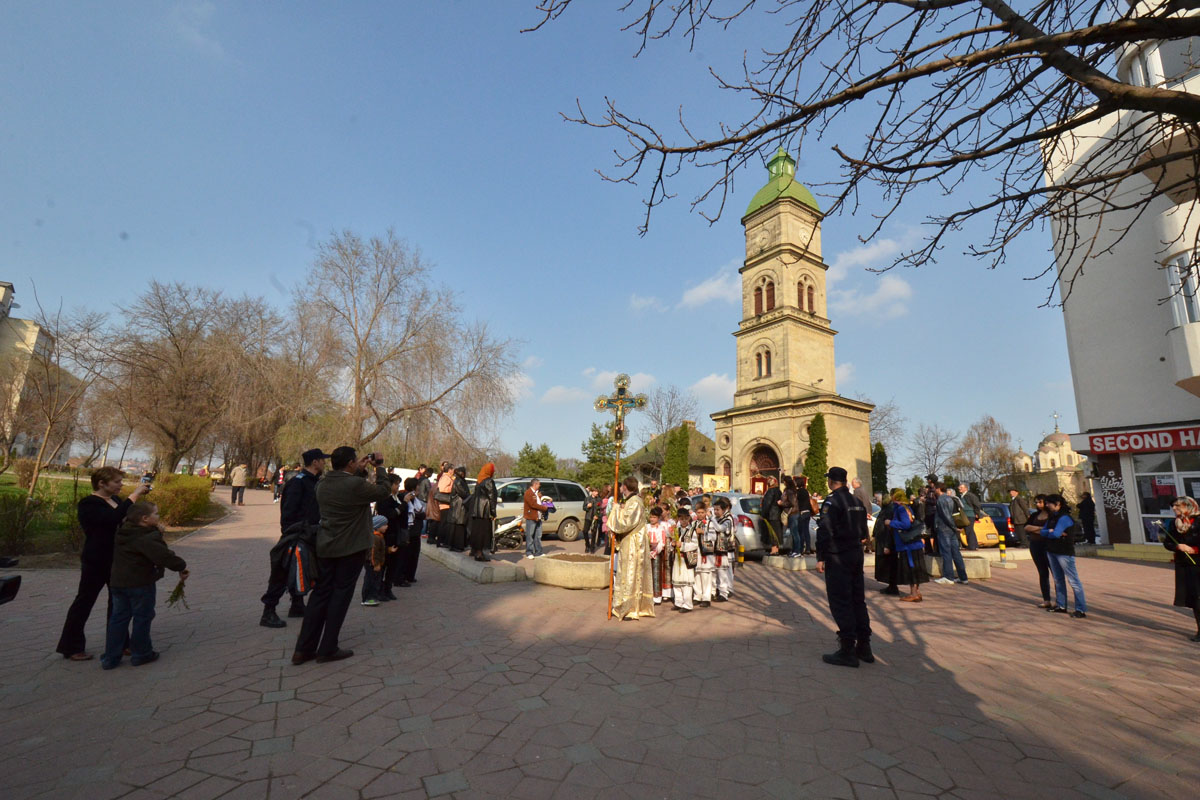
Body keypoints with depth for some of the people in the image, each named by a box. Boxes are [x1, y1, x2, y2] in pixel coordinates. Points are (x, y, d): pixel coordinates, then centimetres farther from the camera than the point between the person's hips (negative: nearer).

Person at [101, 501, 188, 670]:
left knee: (119, 618, 14)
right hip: (140, 584, -8)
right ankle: (141, 654, 16)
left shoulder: (122, 534, 6)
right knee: (142, 618, 6)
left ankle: (110, 657, 17)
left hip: (117, 582, 8)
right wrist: (181, 566, -15)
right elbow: (163, 555, -27)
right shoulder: (148, 538, -22)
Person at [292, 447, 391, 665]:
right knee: (340, 595, 5)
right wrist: (379, 467, 0)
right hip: (350, 548, -7)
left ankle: (304, 649, 18)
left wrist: (360, 470, 16)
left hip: (325, 547, 7)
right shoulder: (356, 484, -21)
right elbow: (384, 491, -10)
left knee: (320, 594, 14)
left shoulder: (323, 483, 2)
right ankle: (327, 649, 13)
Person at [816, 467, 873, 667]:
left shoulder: (831, 502, -14)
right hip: (856, 555, 9)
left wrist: (820, 558, -17)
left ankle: (848, 650, 0)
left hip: (837, 558, -8)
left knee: (840, 602, -3)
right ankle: (864, 647, 22)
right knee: (857, 599, 15)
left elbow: (825, 532, -20)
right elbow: (863, 530, 19)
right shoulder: (857, 502, 12)